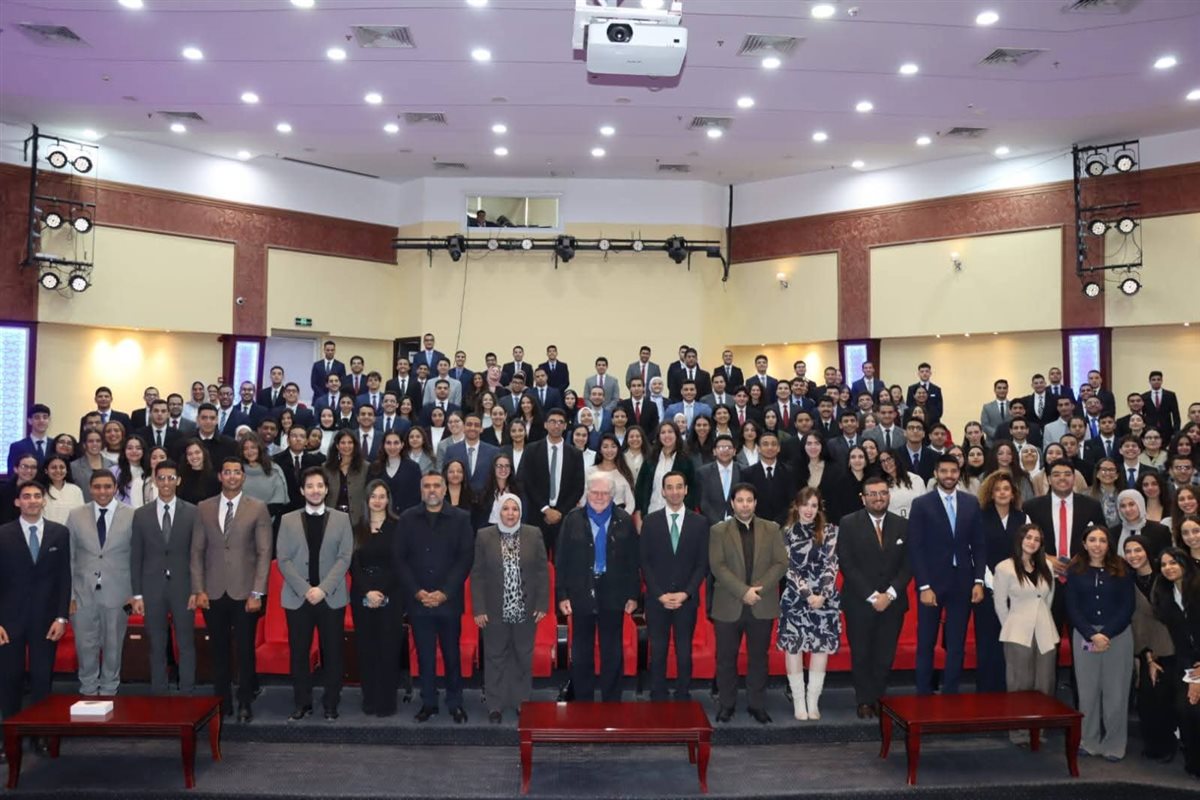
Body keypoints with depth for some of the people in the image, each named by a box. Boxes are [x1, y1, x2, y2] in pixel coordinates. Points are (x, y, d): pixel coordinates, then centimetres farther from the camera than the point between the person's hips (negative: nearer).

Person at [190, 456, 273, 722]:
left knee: (245, 650, 4)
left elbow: (264, 553, -4)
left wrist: (257, 593, -9)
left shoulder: (258, 508, -2)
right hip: (213, 593, 2)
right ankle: (221, 701, 22)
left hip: (245, 593, -2)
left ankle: (245, 703, 18)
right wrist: (199, 590, -1)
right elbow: (197, 551, 7)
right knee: (219, 650, 9)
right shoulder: (204, 508, 6)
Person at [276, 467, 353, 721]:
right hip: (297, 597, 1)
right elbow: (283, 560, 0)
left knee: (332, 652, 3)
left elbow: (345, 557, -2)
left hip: (332, 597, -1)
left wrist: (323, 588, -12)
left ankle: (331, 703, 14)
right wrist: (305, 589, -11)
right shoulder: (288, 520, 7)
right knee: (298, 653, 5)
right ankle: (302, 702, 18)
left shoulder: (341, 518, 5)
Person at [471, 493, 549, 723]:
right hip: (495, 610, -1)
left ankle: (521, 700, 27)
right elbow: (477, 575, -3)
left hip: (526, 610, 1)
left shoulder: (534, 535, -1)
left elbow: (542, 571, 0)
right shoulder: (484, 536, -3)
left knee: (524, 657, 12)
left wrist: (542, 604, -4)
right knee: (495, 658, 9)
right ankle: (495, 705, 20)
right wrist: (478, 609, -7)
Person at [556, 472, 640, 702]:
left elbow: (633, 561, 1)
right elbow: (561, 561, -1)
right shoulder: (572, 520, 0)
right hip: (581, 596, 0)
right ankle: (582, 702, 24)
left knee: (613, 654, 9)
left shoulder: (624, 521, 0)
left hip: (613, 597, 0)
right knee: (581, 654, 11)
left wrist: (633, 595, -1)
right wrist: (562, 595, -5)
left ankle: (611, 703, 22)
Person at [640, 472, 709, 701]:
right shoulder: (650, 522, 2)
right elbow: (645, 562, 1)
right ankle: (658, 699, 15)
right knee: (657, 652, 4)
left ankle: (683, 698, 17)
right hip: (657, 599, 0)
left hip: (687, 599, 0)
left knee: (684, 652, 5)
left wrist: (685, 593, -8)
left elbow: (703, 563, 2)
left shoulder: (700, 523, 3)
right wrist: (660, 594, -8)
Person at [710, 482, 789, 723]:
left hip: (762, 605, 1)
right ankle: (726, 705, 19)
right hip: (729, 606, -1)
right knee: (726, 658, 6)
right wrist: (743, 592, -16)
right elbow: (717, 566, -7)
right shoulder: (719, 530, 0)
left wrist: (759, 588, -12)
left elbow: (781, 563, 0)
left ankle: (757, 705, 20)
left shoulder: (771, 529, 6)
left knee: (758, 657, 9)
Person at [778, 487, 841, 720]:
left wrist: (822, 595, -13)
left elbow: (831, 565, -2)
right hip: (795, 598, -1)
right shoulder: (787, 533, 2)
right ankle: (798, 701, 9)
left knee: (821, 647, 2)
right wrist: (808, 595, -12)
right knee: (793, 647, 0)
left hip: (824, 598, 1)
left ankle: (813, 701, 11)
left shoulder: (829, 531, 4)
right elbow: (788, 568, -3)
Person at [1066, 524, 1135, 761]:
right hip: (1084, 636, 1)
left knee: (1115, 691, 2)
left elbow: (1127, 607, -1)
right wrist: (1092, 635, -12)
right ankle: (1089, 741, 14)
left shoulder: (1121, 571, 2)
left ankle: (1113, 745, 14)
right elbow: (1072, 608, 0)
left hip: (1118, 635, 0)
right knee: (1088, 690, 3)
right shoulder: (1075, 571, 3)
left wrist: (1106, 634, -10)